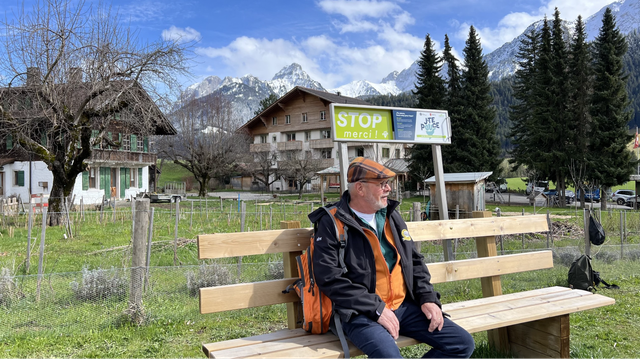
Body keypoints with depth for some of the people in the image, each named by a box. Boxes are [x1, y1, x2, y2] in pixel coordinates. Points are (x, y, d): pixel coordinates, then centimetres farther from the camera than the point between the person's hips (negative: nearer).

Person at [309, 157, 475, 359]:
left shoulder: (391, 216, 14)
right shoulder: (332, 224, -8)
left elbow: (414, 261, 19)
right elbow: (329, 278, -16)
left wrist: (428, 298, 4)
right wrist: (376, 309, -17)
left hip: (403, 306, 7)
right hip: (359, 313, -7)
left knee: (463, 344, -1)